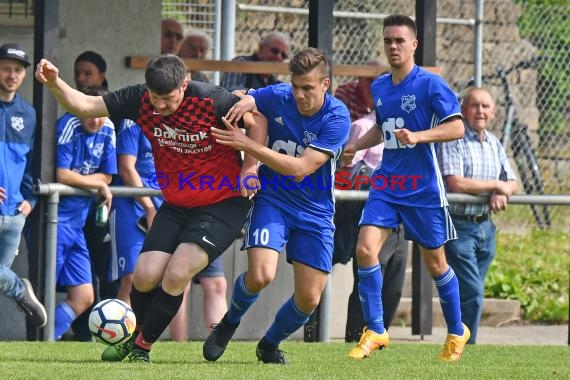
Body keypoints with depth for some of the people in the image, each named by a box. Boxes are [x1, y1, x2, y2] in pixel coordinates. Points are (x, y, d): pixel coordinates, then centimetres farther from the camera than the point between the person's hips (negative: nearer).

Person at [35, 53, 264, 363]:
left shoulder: (211, 100, -22)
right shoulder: (140, 100, -9)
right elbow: (84, 105, -7)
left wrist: (250, 167, -15)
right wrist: (54, 83, -25)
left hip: (223, 204, -5)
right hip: (175, 206, 5)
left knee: (176, 276, -18)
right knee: (145, 276, -8)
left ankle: (142, 346, 4)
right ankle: (136, 335, 23)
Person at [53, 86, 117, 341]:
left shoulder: (107, 129, 6)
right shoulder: (69, 125, -15)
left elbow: (107, 176, 9)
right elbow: (61, 176, -19)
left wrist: (77, 180, -8)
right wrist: (98, 184, -5)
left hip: (76, 224, 8)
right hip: (55, 220, -8)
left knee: (83, 298, 5)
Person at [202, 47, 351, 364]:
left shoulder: (337, 118, -17)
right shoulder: (277, 97, -9)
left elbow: (300, 168, -25)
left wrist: (248, 144, -27)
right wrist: (245, 101, -13)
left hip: (314, 213, 0)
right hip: (272, 201, 0)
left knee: (309, 300, -1)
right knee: (261, 275, -24)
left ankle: (270, 344, 30)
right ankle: (229, 323, 8)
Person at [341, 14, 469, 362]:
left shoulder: (430, 84, -10)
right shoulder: (379, 87, 10)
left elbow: (457, 127, -15)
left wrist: (417, 136, -27)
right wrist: (355, 147, 12)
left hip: (423, 187, -5)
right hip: (387, 183, 5)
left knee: (434, 262, 7)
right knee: (365, 249, -13)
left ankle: (457, 332, 26)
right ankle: (375, 331, -5)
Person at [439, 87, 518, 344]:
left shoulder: (494, 145, 14)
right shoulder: (453, 140, -10)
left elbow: (511, 183, 14)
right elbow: (456, 183, -20)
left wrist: (502, 194, -10)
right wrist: (494, 185, -9)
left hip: (485, 227, 7)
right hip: (459, 227, -7)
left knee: (471, 295, 10)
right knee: (472, 294, -13)